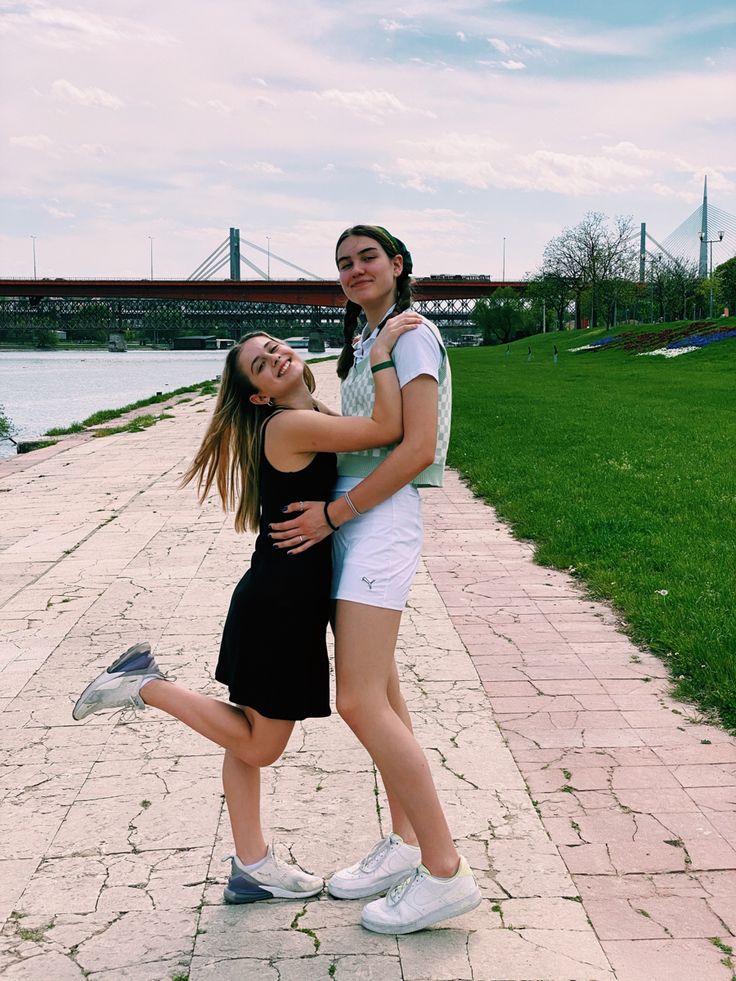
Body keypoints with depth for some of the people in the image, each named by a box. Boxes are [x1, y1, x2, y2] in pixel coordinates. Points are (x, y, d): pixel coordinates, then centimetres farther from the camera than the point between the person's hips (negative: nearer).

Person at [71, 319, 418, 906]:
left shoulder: (317, 420, 11)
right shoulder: (290, 425, -18)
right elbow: (388, 429, -25)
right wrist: (384, 350, -19)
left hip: (292, 599, 10)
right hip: (280, 601, -10)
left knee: (250, 736, 15)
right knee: (257, 745, 5)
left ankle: (251, 868, 26)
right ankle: (146, 685, 9)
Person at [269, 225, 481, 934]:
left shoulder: (410, 333, -7)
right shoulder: (364, 342, 21)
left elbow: (419, 448, -17)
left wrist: (331, 515, -16)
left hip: (380, 518, -10)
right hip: (350, 520, 10)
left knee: (360, 703, -15)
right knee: (382, 695, 13)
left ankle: (445, 872, -7)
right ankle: (404, 843, 25)